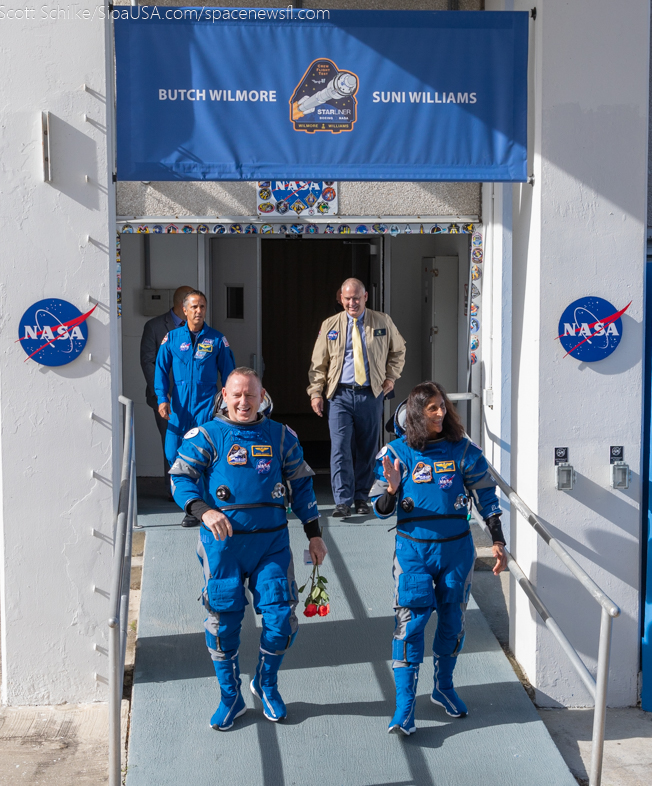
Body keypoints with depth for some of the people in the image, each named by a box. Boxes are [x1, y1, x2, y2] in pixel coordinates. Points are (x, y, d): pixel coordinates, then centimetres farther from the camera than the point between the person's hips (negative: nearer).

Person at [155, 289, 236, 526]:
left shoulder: (217, 339, 3)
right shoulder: (172, 338, 6)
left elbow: (228, 373, 9)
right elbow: (161, 369, 5)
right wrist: (162, 399, -7)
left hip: (206, 404, -2)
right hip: (179, 406, 2)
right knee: (172, 454, -1)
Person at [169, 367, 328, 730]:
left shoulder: (280, 436, 10)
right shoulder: (207, 436, 2)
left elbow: (301, 485, 15)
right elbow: (180, 477, -7)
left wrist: (314, 534, 13)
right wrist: (204, 510, -24)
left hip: (271, 541, 2)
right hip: (222, 542, -1)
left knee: (282, 617, -3)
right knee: (223, 621, 2)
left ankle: (267, 683, 25)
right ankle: (231, 698, 22)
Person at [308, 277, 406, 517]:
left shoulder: (383, 322, 7)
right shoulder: (330, 325, 7)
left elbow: (398, 350, 21)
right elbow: (318, 363, 8)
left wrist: (391, 377, 9)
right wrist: (316, 392, -1)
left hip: (371, 394, 1)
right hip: (340, 394, -1)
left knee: (368, 448, 6)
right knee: (340, 448, -10)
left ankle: (362, 497, 17)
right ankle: (343, 501, -9)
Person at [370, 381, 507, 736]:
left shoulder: (462, 450, -1)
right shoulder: (397, 453, -4)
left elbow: (487, 497, 5)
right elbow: (380, 509, -3)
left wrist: (498, 541, 2)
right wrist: (392, 490, -24)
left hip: (456, 548, 2)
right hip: (413, 549, -2)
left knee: (452, 619, 13)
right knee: (410, 621, -9)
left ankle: (444, 687, 34)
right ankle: (404, 706, -4)